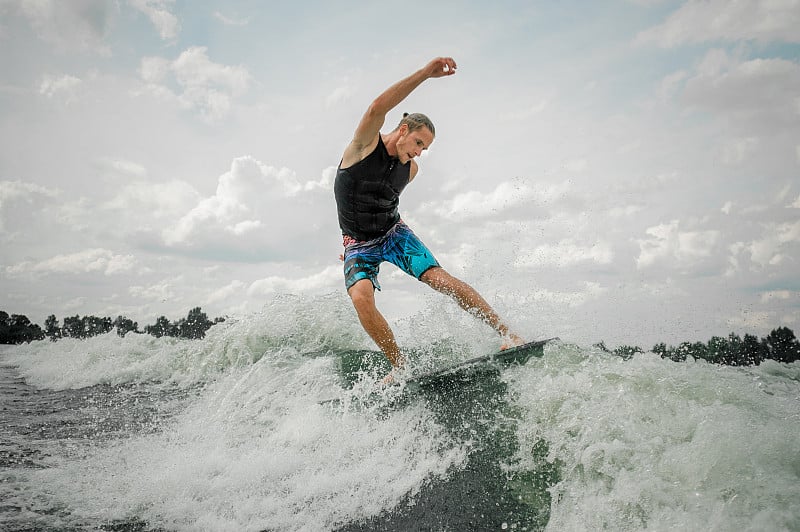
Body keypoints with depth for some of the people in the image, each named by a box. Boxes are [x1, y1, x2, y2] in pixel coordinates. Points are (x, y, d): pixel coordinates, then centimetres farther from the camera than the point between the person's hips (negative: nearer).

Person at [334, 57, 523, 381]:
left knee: (440, 278, -18)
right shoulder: (366, 143, -14)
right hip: (358, 244, -2)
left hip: (394, 233, 3)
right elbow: (377, 109, -36)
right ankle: (401, 366, -17)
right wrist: (425, 74, -42)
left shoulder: (411, 170, 2)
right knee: (361, 297, -29)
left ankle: (508, 335, -19)